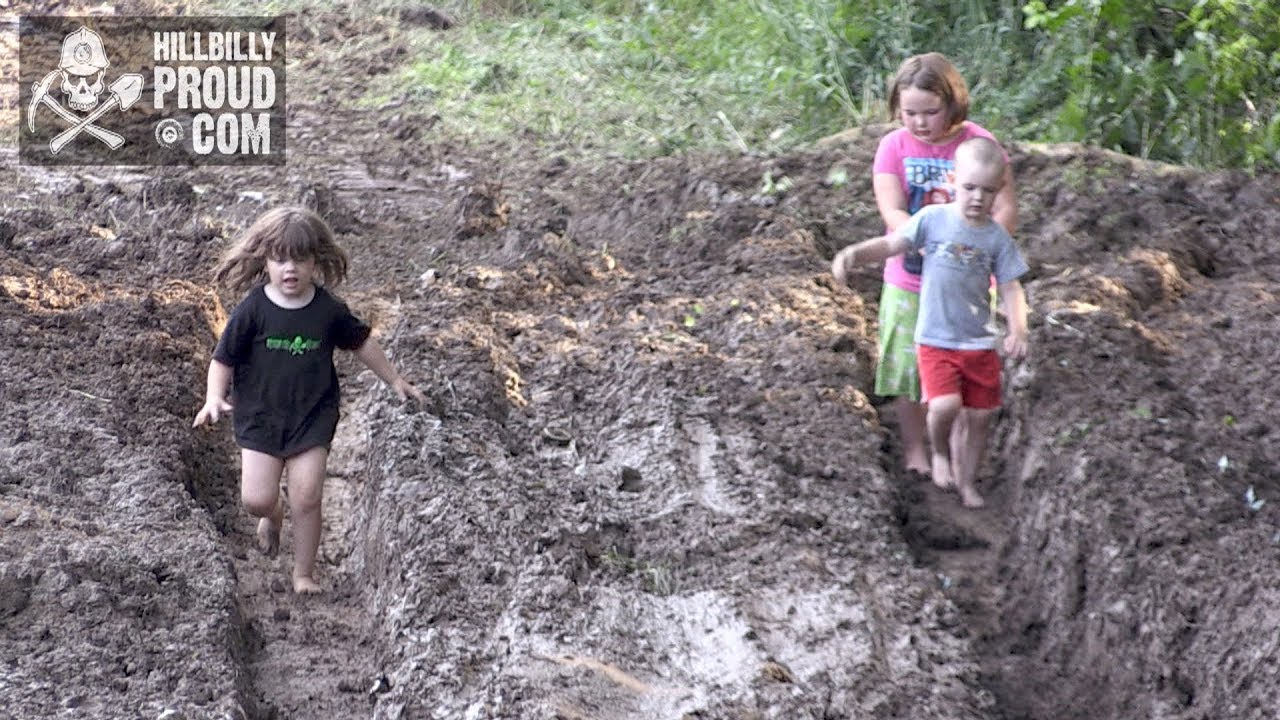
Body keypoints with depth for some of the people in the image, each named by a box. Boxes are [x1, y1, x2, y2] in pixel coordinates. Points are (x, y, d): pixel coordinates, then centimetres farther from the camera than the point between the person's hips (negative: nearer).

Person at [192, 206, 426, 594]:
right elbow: (223, 359, -5)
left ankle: (304, 574, 17)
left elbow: (362, 343, 11)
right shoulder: (252, 310, -11)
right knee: (256, 498, -6)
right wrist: (214, 398, -21)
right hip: (259, 415, -1)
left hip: (312, 417, 1)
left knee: (306, 500, -2)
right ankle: (272, 517, 33)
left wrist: (395, 380, 19)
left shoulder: (329, 310, -6)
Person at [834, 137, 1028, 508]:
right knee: (945, 404, -21)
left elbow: (1011, 288, 0)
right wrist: (854, 253, -26)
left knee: (981, 414, 10)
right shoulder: (933, 220, -7)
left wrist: (1018, 328, -14)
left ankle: (968, 479, 33)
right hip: (936, 339, -3)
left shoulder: (997, 237, -2)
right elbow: (890, 244, -8)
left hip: (980, 342, 3)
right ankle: (939, 452, 12)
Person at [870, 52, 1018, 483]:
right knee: (908, 370, 11)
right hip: (909, 284, 1)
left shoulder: (978, 144, -11)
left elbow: (1007, 213, -14)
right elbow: (893, 214, -17)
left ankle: (963, 457, 23)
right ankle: (914, 451, 31)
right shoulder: (894, 147, -7)